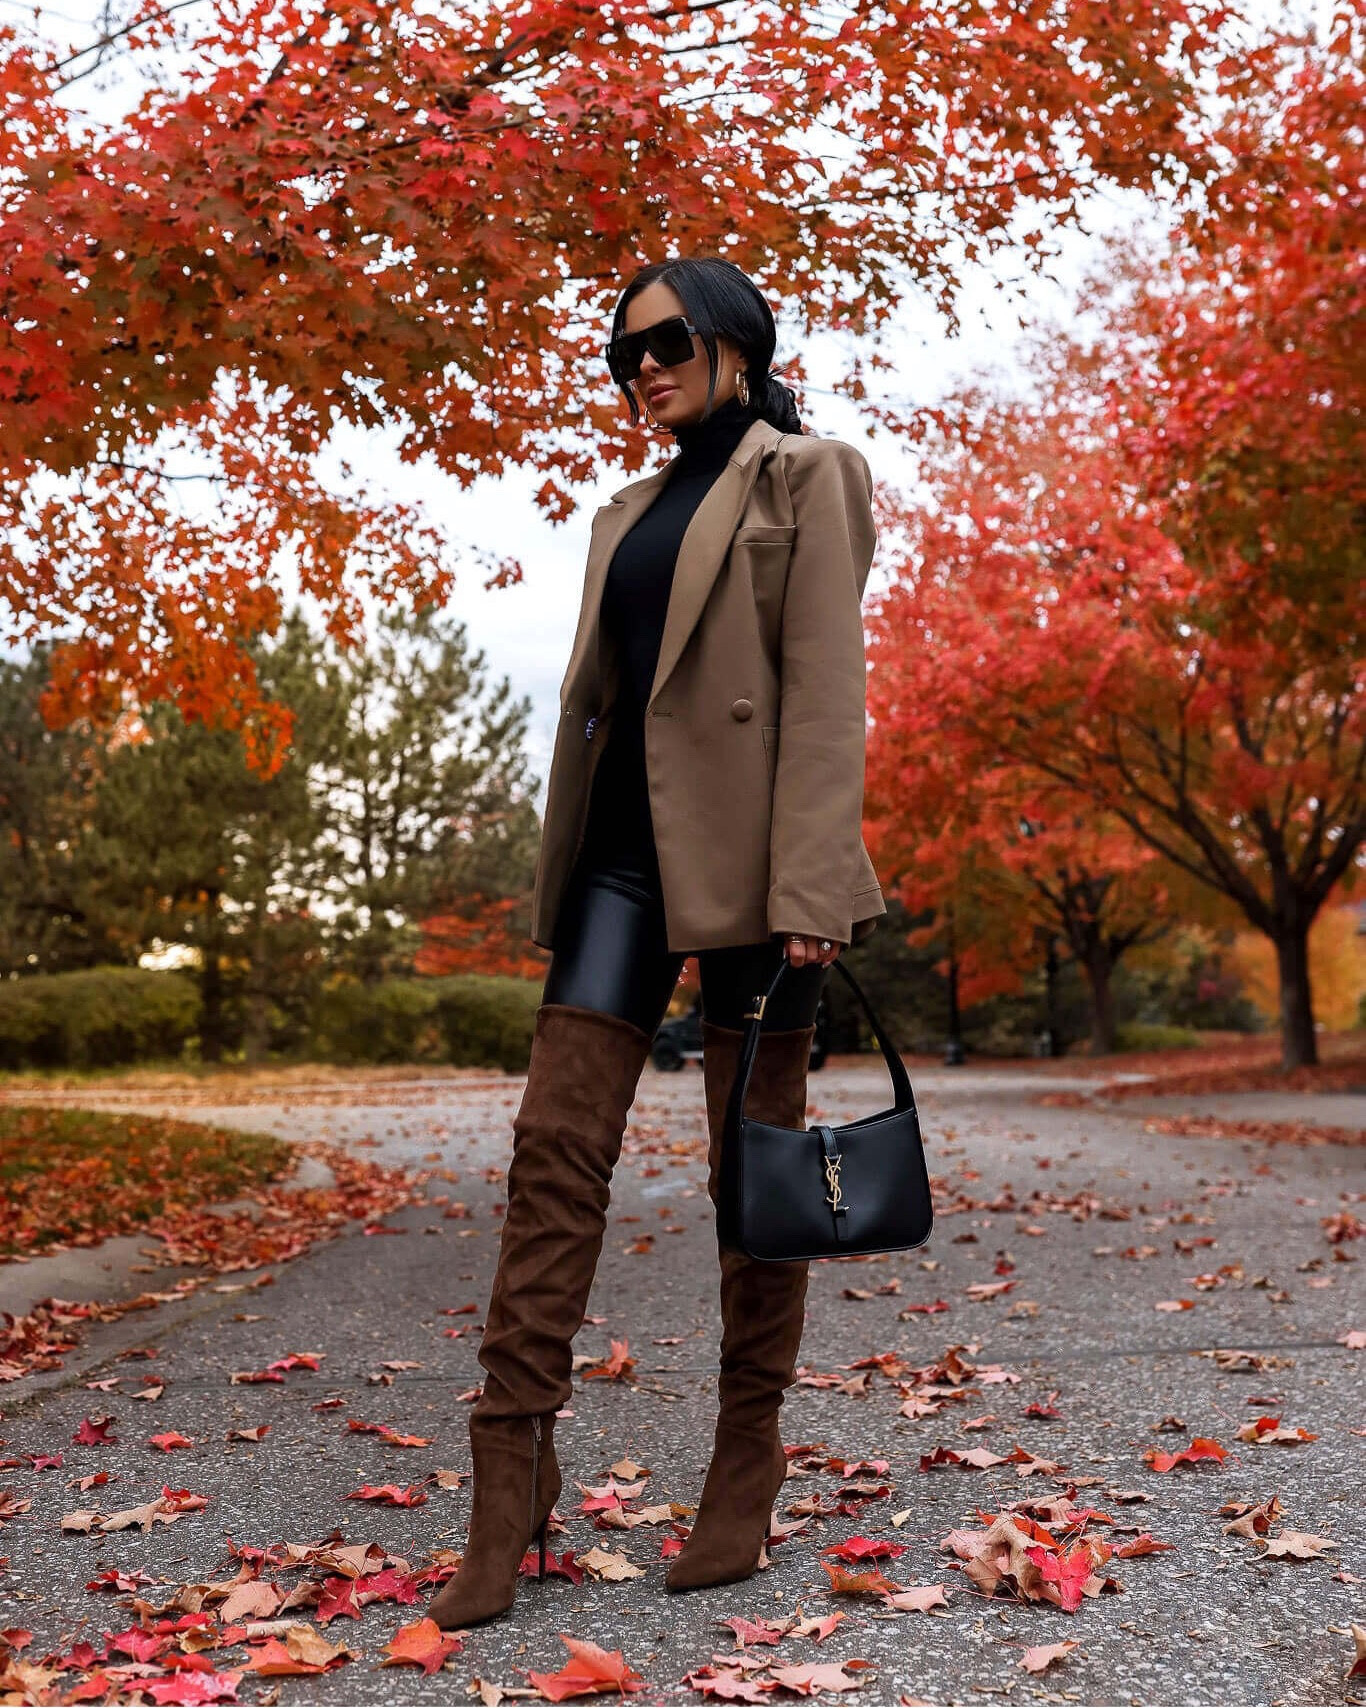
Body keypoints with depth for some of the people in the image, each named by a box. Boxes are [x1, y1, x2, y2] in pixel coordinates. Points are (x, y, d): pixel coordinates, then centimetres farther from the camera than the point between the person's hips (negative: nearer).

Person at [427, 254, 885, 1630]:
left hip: (744, 849, -6)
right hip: (624, 847, 6)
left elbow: (825, 691, -8)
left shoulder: (802, 479, 3)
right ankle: (510, 1492, -3)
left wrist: (808, 891, -18)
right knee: (555, 1146, -5)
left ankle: (744, 1481, 14)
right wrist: (563, 871, 14)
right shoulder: (629, 513, 23)